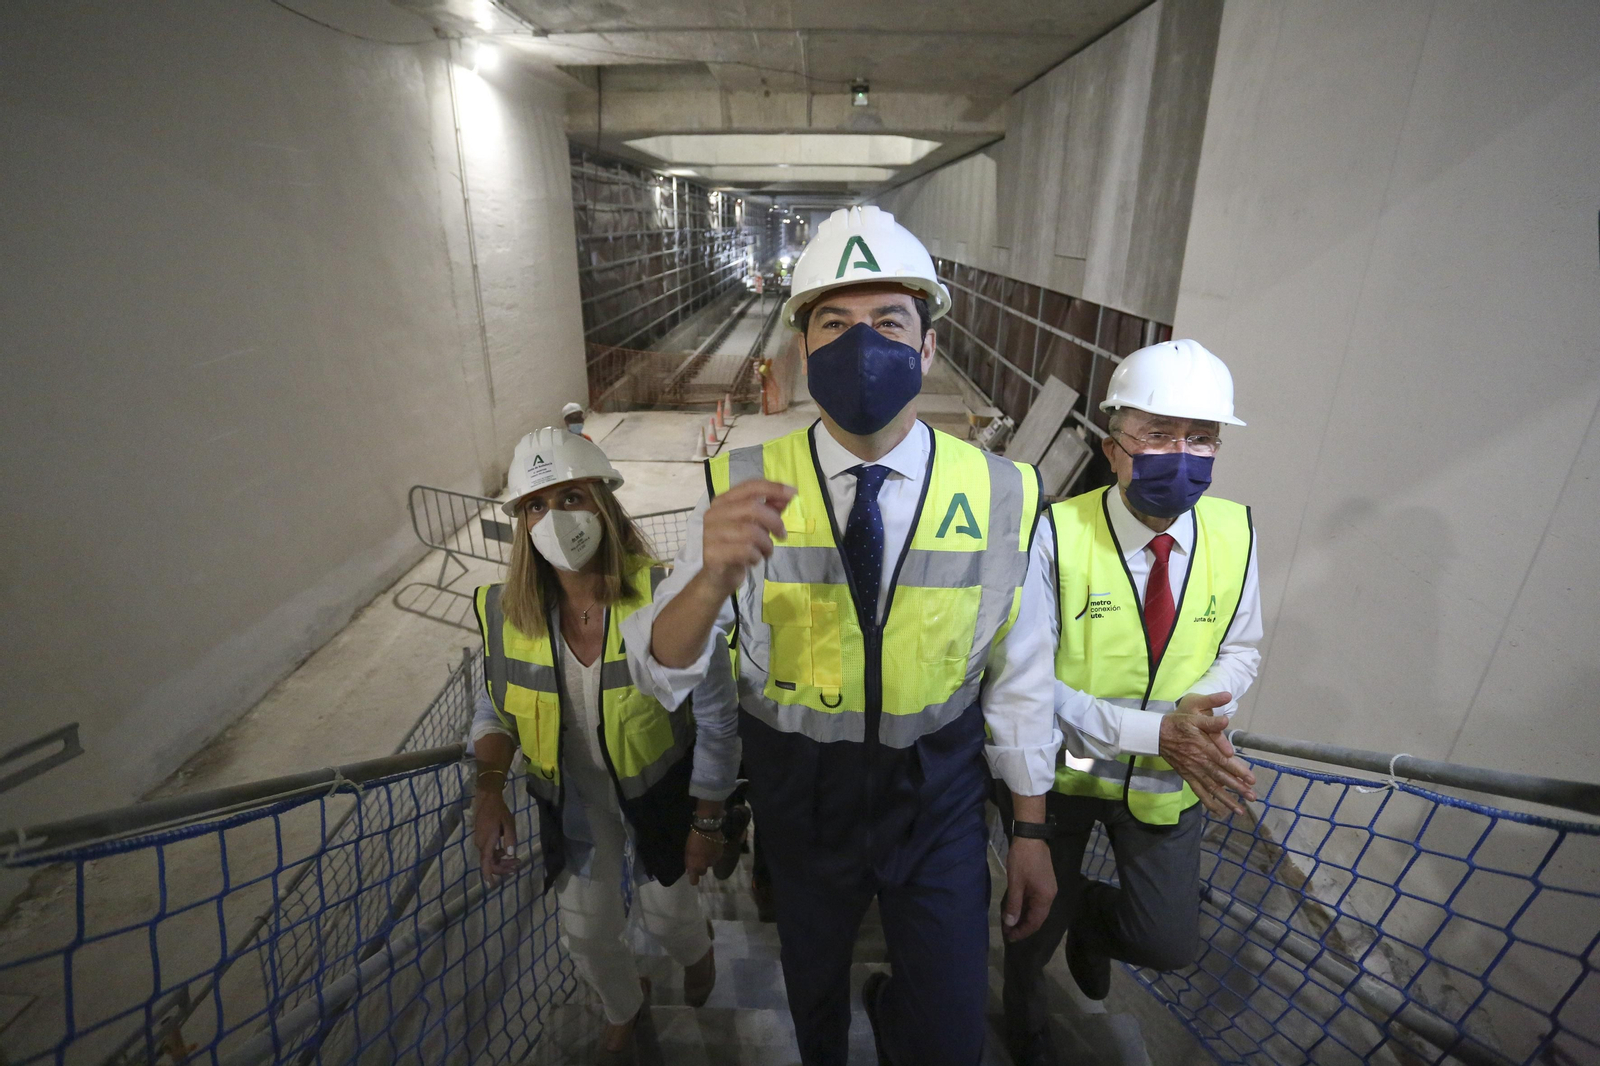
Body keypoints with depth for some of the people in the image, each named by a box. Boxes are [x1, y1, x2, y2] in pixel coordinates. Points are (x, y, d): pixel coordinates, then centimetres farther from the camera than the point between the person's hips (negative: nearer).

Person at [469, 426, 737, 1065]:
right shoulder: (506, 613, -19)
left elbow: (715, 719, -18)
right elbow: (495, 709, 0)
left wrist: (707, 822, -11)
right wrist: (489, 790, -18)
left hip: (656, 789, -3)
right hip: (571, 797, 3)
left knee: (667, 917, 17)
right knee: (588, 934, 20)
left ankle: (697, 948, 59)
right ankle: (622, 1013, 57)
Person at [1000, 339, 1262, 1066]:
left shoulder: (1235, 533, -11)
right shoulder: (1058, 536, -25)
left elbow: (1239, 651, 2)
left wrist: (1199, 717, -20)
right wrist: (1154, 730, -31)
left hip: (1167, 781, 3)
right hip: (1063, 768, -2)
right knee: (1039, 922, 18)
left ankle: (1092, 912, 45)